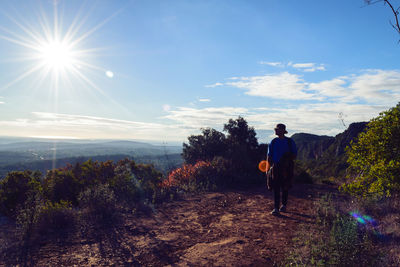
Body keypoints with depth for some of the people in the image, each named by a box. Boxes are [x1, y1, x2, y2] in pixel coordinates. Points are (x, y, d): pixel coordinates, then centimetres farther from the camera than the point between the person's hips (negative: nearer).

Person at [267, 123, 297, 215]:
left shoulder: (290, 142, 2)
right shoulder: (273, 142, 7)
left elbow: (294, 155, 4)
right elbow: (269, 156, 9)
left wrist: (288, 160, -14)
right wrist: (270, 165, -1)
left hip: (287, 169, -1)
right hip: (276, 167, 1)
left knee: (285, 188, 10)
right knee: (276, 188, -4)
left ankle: (284, 205, 29)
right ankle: (276, 208, -3)